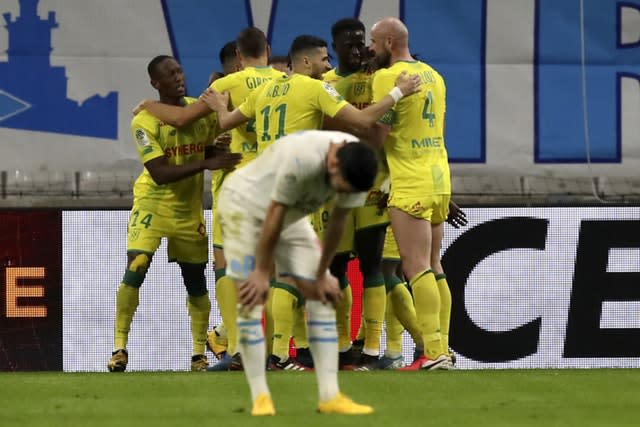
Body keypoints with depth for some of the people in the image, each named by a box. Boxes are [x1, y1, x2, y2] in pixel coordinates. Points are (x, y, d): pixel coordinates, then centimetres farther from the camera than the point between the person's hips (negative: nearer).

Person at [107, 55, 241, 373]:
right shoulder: (145, 122, -17)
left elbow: (211, 150, 14)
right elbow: (160, 173, -25)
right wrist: (206, 164, -33)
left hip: (189, 209, 4)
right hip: (152, 204, -4)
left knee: (196, 281, 8)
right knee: (135, 269, -18)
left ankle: (199, 353, 20)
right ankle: (119, 347, -12)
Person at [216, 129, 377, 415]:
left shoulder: (357, 167, -20)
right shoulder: (301, 159, -40)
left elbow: (337, 221, -7)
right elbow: (274, 217, -29)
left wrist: (322, 275, -1)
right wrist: (262, 272, -19)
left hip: (292, 215, 6)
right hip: (244, 204, -6)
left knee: (322, 296, -3)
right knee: (251, 300, -15)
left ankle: (329, 396, -4)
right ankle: (260, 397, -12)